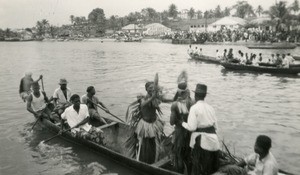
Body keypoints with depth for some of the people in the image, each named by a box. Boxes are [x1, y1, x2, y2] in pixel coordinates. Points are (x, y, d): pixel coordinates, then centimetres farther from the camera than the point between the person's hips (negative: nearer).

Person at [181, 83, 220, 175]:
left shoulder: (194, 108, -10)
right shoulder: (210, 107, 7)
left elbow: (192, 127, -16)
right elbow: (215, 126, 8)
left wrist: (183, 123, 0)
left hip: (201, 140, -6)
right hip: (213, 139, 6)